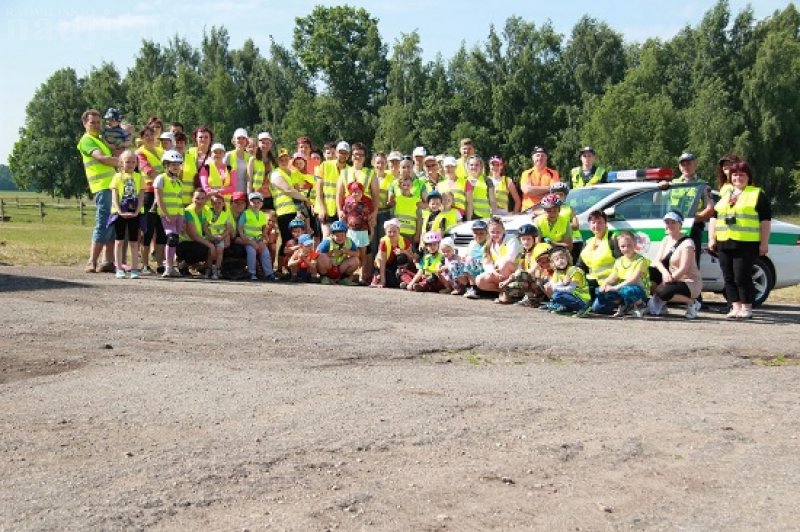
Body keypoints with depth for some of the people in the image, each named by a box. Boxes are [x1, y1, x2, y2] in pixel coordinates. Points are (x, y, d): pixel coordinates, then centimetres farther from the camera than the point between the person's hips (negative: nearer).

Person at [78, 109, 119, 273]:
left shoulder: (101, 139, 26)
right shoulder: (87, 140, -1)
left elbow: (112, 157, 28)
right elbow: (101, 158, -15)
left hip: (114, 186, 9)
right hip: (103, 187, -9)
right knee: (103, 225, -13)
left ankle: (109, 262, 10)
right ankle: (92, 262, -11)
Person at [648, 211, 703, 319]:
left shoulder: (687, 243, -15)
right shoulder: (666, 240, 7)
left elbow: (683, 269, -21)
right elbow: (657, 261, -3)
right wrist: (665, 272, -25)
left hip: (690, 283, -7)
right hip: (673, 279, 7)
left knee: (664, 292, -34)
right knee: (650, 271, -13)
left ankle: (692, 303, -6)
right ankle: (660, 303, -1)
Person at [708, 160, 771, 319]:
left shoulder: (758, 194, 4)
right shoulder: (725, 194, 20)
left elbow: (765, 220, 0)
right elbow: (714, 217, 23)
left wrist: (764, 243, -7)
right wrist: (712, 239, 13)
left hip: (746, 244, -5)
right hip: (724, 244, 5)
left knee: (742, 276, -8)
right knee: (729, 277, 5)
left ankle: (747, 308, 4)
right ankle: (736, 307, 12)